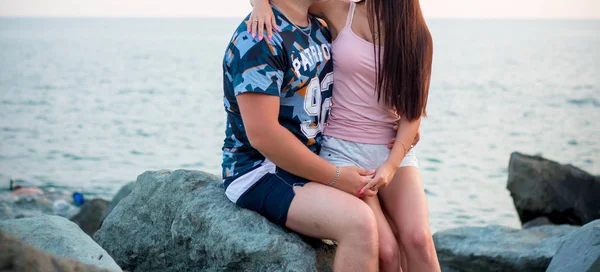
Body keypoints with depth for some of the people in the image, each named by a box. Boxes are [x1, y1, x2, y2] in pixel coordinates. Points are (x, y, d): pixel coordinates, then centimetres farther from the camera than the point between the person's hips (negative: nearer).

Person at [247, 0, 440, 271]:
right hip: (342, 149, -2)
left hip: (394, 149, 2)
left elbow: (413, 111, -2)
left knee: (418, 239, -20)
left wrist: (391, 165, -16)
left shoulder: (416, 34, 2)